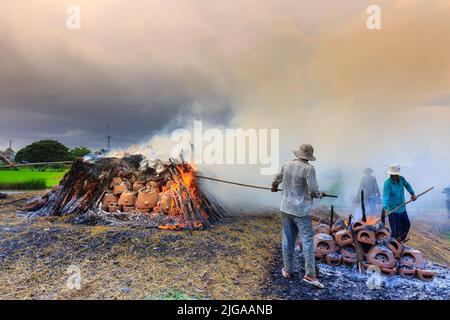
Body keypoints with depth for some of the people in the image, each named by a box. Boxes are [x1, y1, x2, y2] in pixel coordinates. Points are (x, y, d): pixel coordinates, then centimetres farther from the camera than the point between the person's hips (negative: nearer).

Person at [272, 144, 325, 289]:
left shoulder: (286, 165, 2)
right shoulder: (308, 168, -15)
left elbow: (277, 179, 16)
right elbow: (313, 190, -16)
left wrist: (274, 187, 38)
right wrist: (319, 194, 7)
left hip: (286, 208, 6)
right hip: (301, 210, -5)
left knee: (288, 240, 13)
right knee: (307, 241, 2)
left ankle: (287, 270, 24)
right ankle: (310, 274, 3)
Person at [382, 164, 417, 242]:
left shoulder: (401, 179, -2)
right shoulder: (387, 183, -22)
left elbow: (407, 185, 23)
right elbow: (385, 196, -32)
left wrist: (412, 193, 16)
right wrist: (385, 208, -44)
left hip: (402, 209, 8)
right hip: (393, 210, -8)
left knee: (407, 225, 24)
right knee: (396, 230, -6)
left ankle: (400, 242, 44)